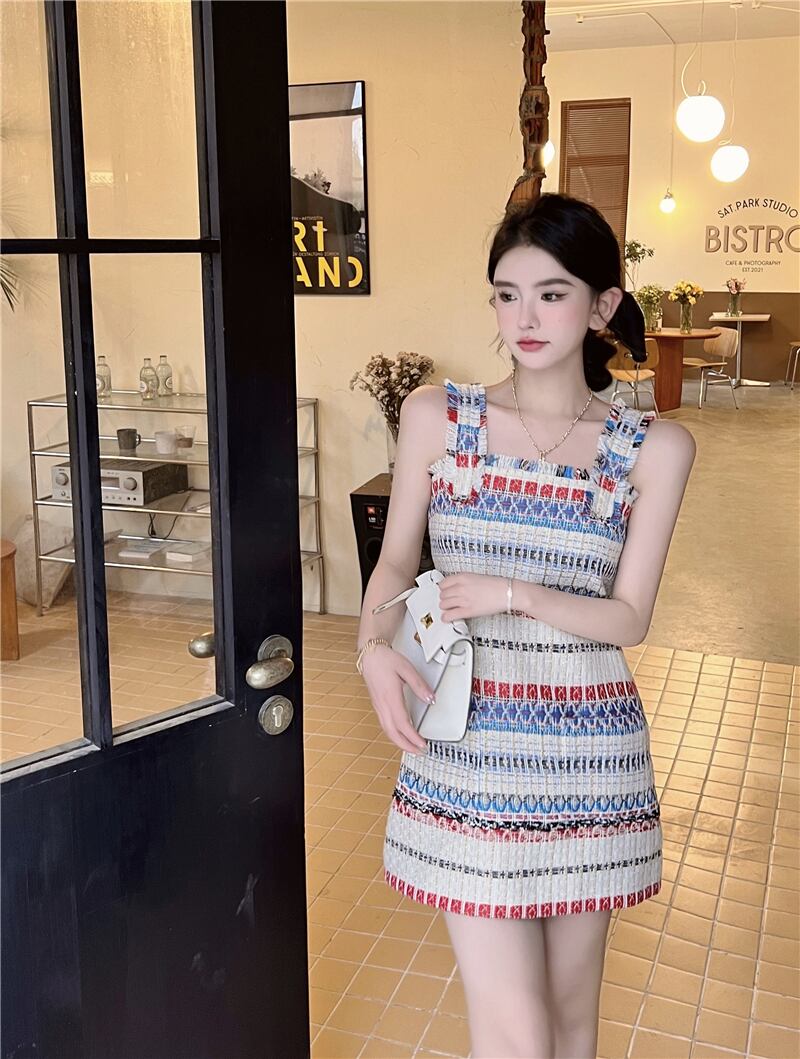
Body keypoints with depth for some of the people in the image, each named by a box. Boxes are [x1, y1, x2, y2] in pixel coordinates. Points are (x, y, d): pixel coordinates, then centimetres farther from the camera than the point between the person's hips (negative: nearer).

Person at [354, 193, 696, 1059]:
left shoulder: (655, 448, -2)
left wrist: (511, 593, -17)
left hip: (588, 757, 1)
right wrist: (375, 646, -13)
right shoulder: (435, 415, -1)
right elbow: (394, 563, 6)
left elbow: (629, 618, -3)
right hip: (465, 751, -1)